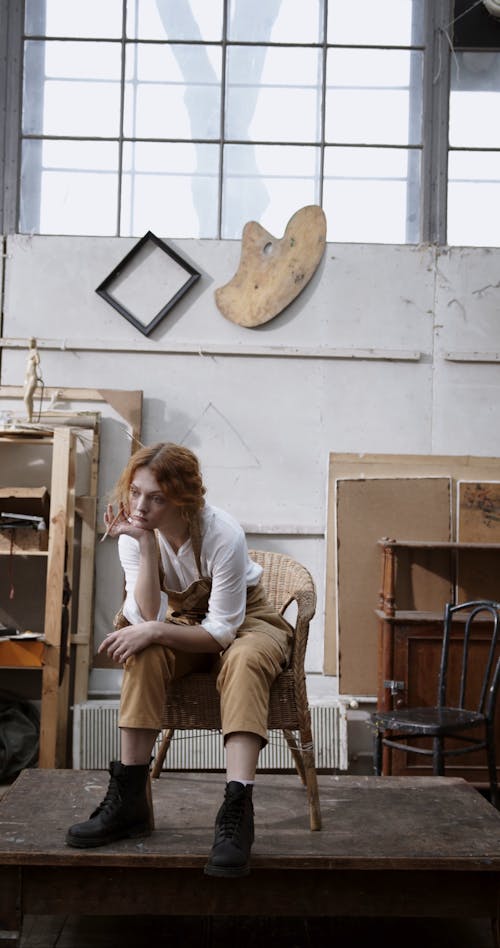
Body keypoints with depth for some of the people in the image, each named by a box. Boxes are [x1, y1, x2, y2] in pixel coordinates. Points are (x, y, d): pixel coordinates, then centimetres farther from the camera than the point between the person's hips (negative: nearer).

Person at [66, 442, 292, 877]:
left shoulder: (223, 534, -28)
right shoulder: (136, 533, -15)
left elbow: (223, 629, -25)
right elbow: (147, 618, -25)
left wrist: (153, 631, -36)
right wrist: (145, 546, -33)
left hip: (244, 621, -3)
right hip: (183, 622, 3)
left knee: (243, 661, -38)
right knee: (144, 653, -30)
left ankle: (237, 808, -45)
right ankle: (129, 797, -26)